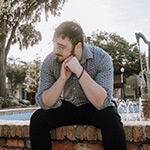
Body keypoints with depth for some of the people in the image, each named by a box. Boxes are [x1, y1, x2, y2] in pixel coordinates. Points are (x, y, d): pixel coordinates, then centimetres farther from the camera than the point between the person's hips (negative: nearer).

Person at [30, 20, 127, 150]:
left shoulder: (101, 59, -22)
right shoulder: (49, 62, -14)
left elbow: (102, 102, -30)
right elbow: (44, 103, -17)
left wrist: (80, 71, -39)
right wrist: (62, 78, -31)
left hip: (95, 108, -2)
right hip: (68, 107, 3)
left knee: (111, 120, -34)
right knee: (37, 119, -20)